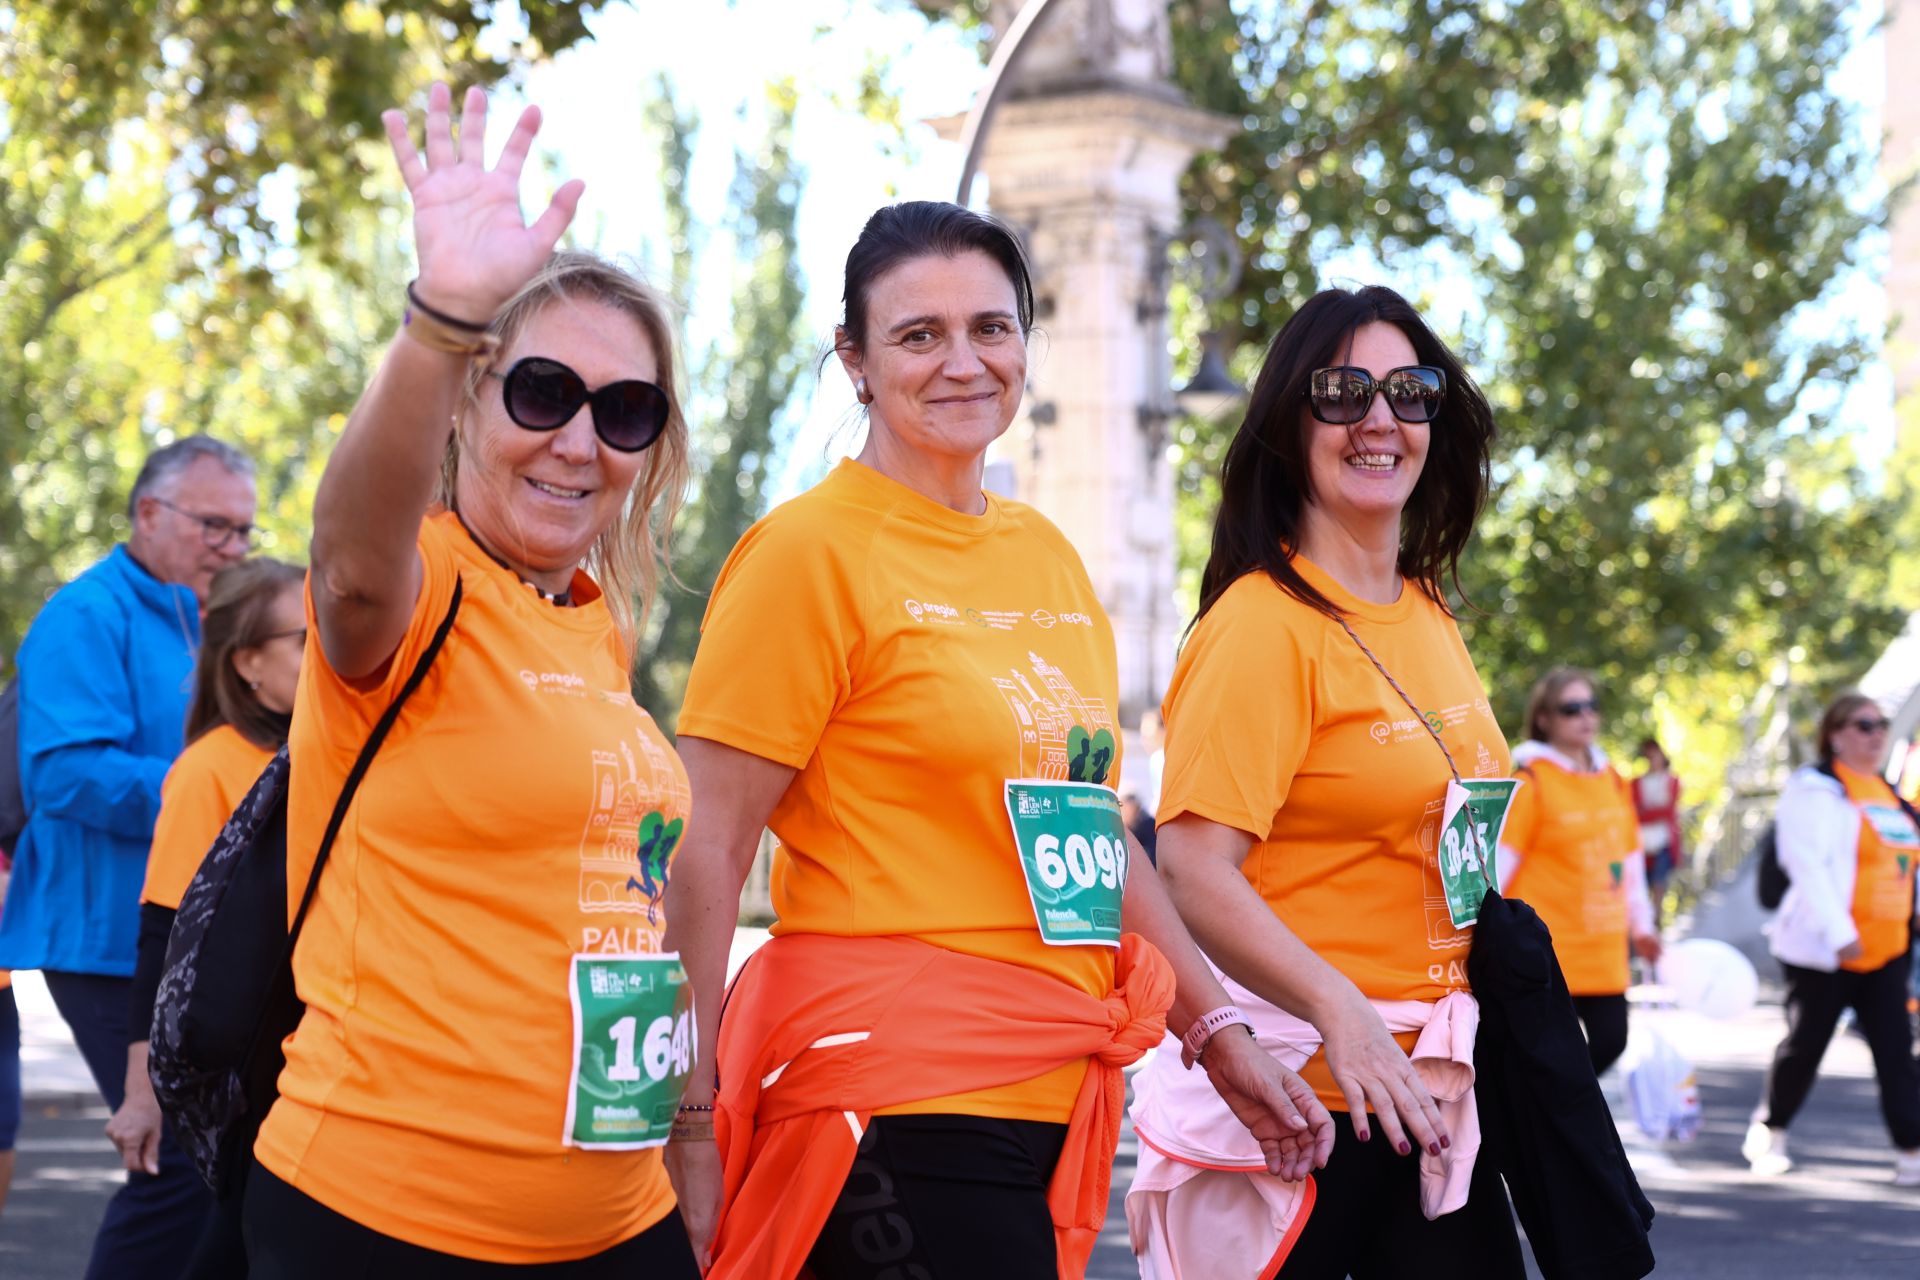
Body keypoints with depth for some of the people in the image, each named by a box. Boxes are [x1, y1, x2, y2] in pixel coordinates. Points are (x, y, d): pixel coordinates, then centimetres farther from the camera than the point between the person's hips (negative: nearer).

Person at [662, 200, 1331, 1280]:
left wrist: (1218, 1030, 18)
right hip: (893, 1109, -7)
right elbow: (706, 856, -10)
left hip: (1053, 1100, 7)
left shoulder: (1046, 554, 13)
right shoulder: (811, 552, -7)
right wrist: (691, 1120, -15)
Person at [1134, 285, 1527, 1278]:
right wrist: (1337, 1008, -33)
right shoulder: (1263, 623, -13)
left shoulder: (1429, 617, 12)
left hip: (1431, 1084, 8)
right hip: (1302, 1088, -7)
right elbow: (1194, 872, -21)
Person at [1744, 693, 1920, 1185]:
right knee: (1805, 1045, 4)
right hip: (1822, 951, -6)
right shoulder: (1816, 790, -8)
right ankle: (1768, 1133, 24)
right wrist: (1841, 935, -25)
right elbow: (1807, 865, -18)